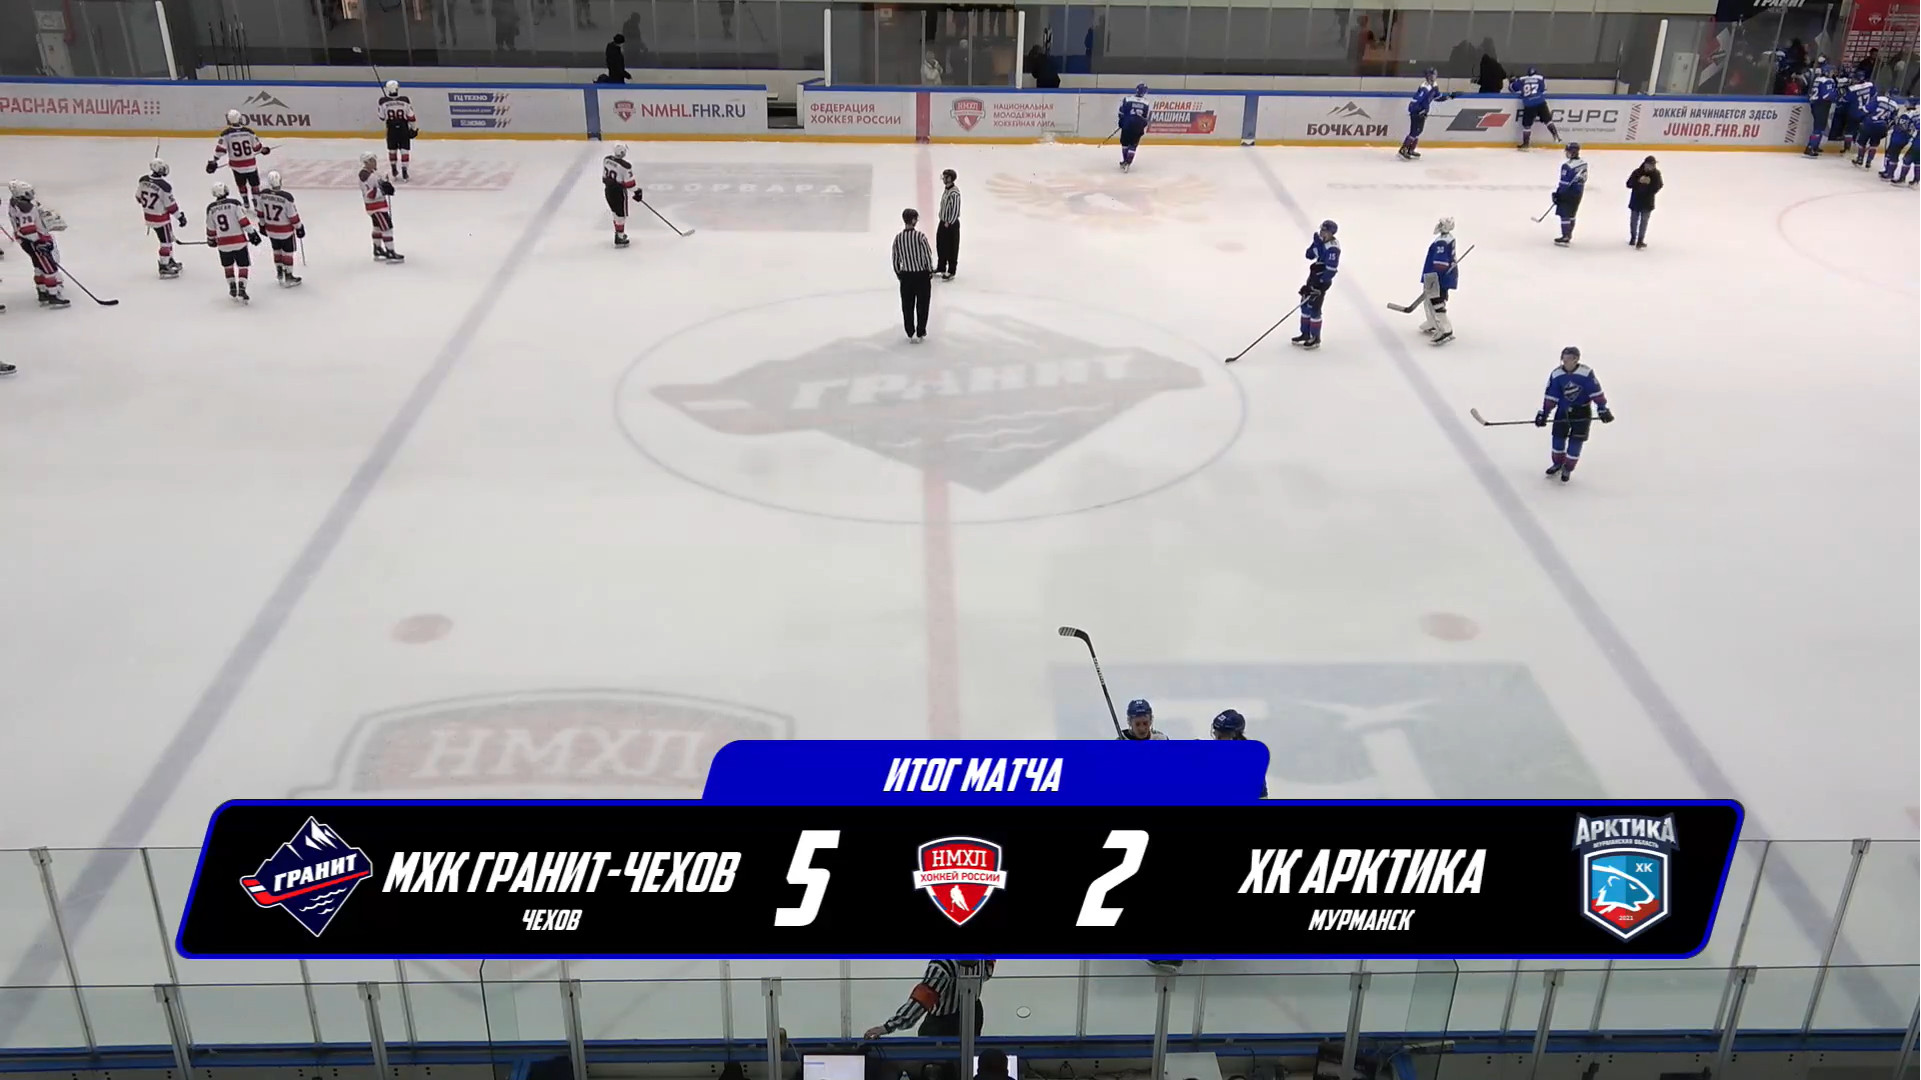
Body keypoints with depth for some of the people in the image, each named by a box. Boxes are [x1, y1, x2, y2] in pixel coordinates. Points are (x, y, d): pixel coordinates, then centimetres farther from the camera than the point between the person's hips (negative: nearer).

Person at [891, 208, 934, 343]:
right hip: (922, 275, -2)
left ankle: (910, 334, 20)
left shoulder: (898, 238, -7)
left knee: (907, 306, 14)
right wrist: (930, 271, 4)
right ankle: (920, 334, 19)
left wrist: (898, 273, 14)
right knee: (922, 305, 12)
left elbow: (895, 259, -1)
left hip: (906, 276, 2)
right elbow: (928, 256, -12)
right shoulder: (920, 236, -17)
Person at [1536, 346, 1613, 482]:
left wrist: (1603, 409, -14)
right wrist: (1543, 413, -7)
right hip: (1563, 410, 3)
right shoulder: (1556, 374, -11)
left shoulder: (1586, 372, -20)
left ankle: (1568, 469, 13)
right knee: (1558, 437, 7)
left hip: (1582, 411, -3)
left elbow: (1596, 392, -14)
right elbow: (1550, 396, -5)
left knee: (1576, 441, -4)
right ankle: (1558, 463, 32)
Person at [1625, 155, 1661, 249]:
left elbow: (1657, 188, -9)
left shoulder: (1656, 174, -7)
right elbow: (1629, 184, -12)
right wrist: (1638, 181, -28)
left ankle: (1640, 241, 8)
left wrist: (1650, 183, -26)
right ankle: (1633, 237, 35)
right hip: (1635, 201, 1)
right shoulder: (1637, 172, -9)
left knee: (1643, 222, 1)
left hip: (1647, 203, -1)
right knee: (1633, 220, 14)